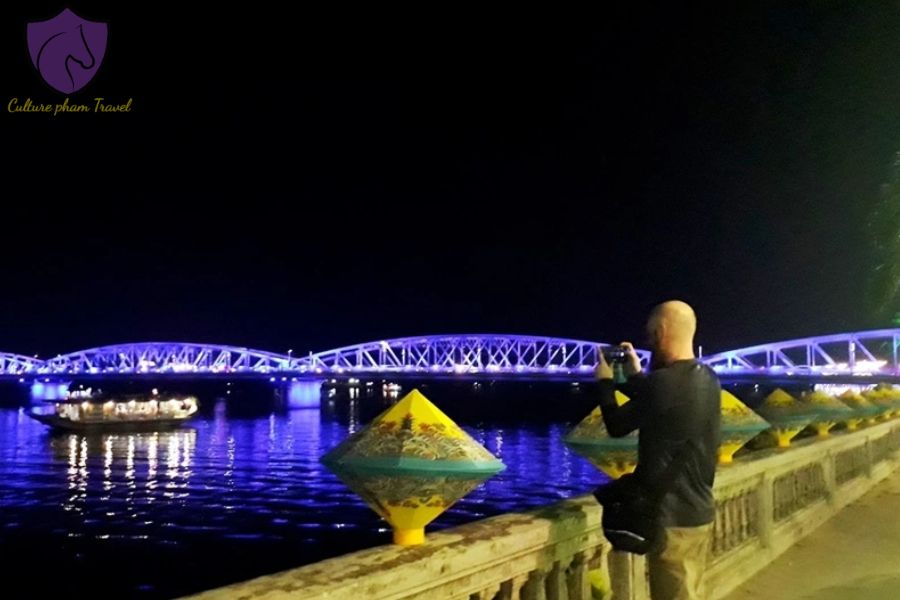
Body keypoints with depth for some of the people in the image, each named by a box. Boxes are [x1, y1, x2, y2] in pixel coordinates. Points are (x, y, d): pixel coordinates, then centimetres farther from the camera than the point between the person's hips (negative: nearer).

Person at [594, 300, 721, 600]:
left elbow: (617, 426, -9)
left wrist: (605, 381, 6)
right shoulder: (707, 378, 4)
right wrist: (635, 375, 21)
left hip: (672, 518, -8)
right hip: (700, 512, 8)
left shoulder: (664, 382, -23)